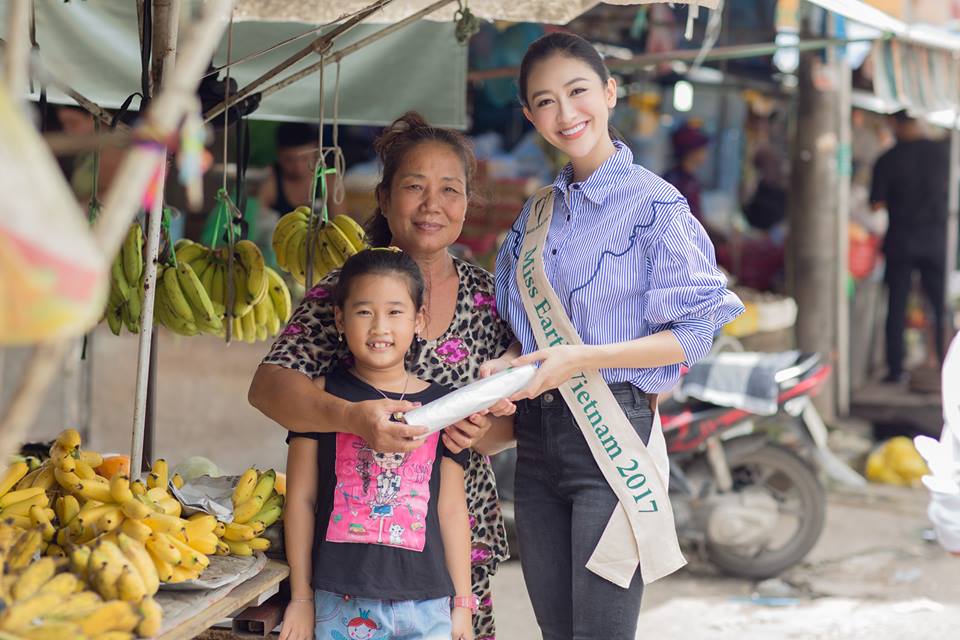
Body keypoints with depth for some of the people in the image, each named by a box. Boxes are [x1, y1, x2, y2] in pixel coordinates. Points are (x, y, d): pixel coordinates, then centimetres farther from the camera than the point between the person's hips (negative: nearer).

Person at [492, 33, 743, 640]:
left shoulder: (654, 204, -7)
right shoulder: (537, 212, 13)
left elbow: (695, 333, -10)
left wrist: (582, 358, -18)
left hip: (610, 438, -6)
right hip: (537, 438, 6)